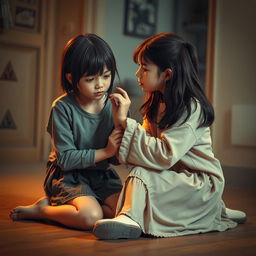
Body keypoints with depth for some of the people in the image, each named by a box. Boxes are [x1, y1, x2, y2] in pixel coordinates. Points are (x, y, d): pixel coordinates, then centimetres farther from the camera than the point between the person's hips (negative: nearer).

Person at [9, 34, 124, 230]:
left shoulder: (113, 105, -3)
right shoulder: (63, 108, -14)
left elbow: (117, 159, -2)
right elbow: (66, 159, -17)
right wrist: (105, 151, -18)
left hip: (101, 174, 6)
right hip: (67, 175, -6)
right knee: (91, 217, -30)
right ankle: (40, 210, -2)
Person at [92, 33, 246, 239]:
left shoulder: (191, 108, -19)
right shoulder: (158, 104, 8)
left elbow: (164, 156, -28)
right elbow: (147, 143, 2)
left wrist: (127, 122, -25)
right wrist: (122, 121, -9)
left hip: (204, 182, -10)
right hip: (181, 178, 10)